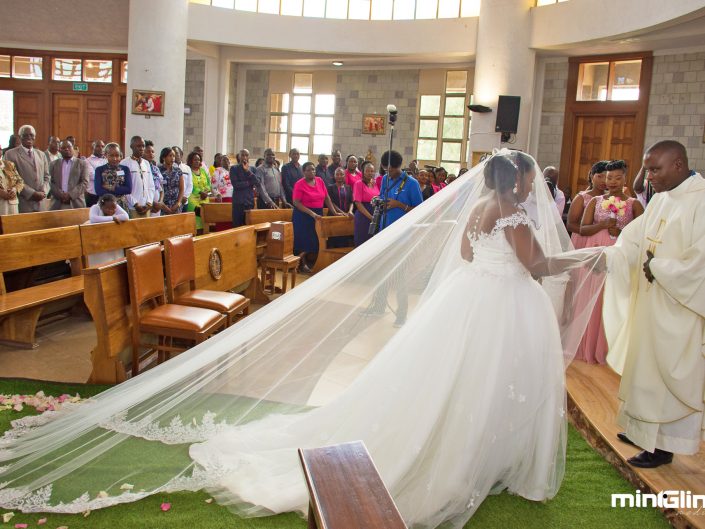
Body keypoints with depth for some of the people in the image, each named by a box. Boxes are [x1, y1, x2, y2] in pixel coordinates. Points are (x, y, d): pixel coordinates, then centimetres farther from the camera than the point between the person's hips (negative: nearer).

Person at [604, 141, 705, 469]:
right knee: (645, 367, 17)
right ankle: (643, 429, 33)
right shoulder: (662, 198, 8)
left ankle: (663, 445, 17)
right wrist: (607, 257, -11)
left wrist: (657, 267, -14)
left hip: (678, 308, -8)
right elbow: (634, 240, 5)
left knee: (668, 373, 3)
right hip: (649, 301, 8)